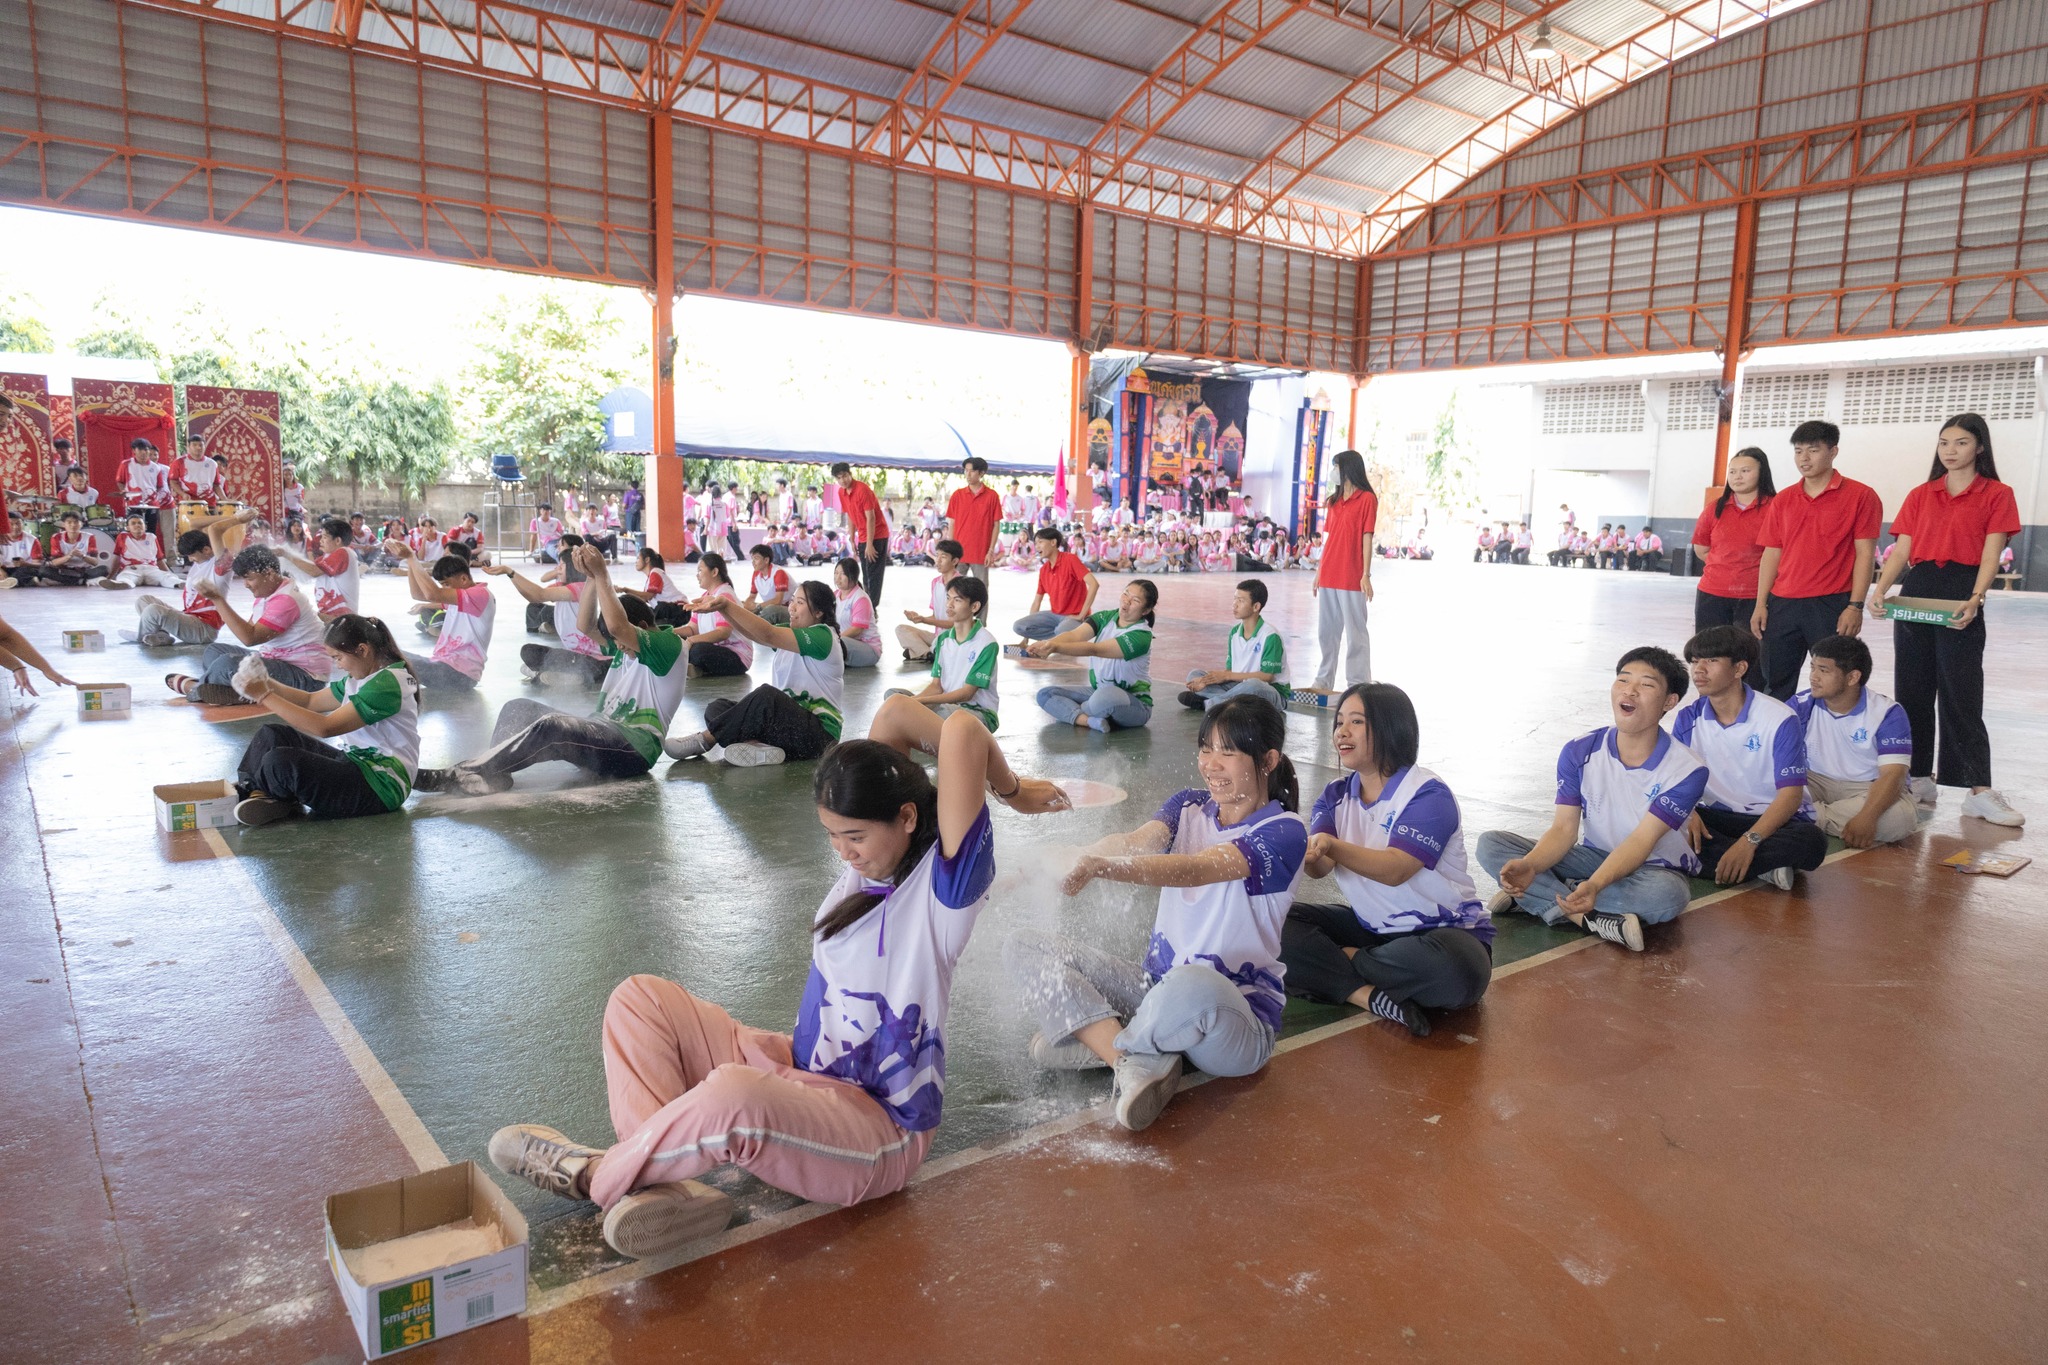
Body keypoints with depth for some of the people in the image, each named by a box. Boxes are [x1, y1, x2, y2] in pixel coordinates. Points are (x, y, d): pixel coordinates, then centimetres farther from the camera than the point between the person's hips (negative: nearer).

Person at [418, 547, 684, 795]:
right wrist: (591, 577, -1)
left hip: (635, 749, -10)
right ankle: (489, 772, -29)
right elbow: (585, 625, 10)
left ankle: (456, 775, -29)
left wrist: (602, 575, -16)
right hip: (602, 732, 10)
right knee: (519, 708, -3)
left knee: (550, 727, -32)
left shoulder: (669, 644, -6)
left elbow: (616, 625, -23)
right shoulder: (628, 643, 22)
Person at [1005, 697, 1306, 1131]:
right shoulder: (1189, 805, 8)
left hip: (1238, 1012, -6)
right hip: (1158, 987, 7)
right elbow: (1138, 840, -13)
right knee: (1025, 949, -7)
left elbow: (1195, 869, -29)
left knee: (1191, 985, -43)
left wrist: (1097, 867, -44)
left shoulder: (1283, 832, -12)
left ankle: (1094, 1040, -13)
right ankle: (1134, 1064, -21)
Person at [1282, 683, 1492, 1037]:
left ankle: (1341, 961, -14)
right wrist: (1309, 855, -40)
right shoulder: (1335, 796, 3)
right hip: (1369, 925, 5)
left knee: (1456, 971, -39)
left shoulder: (1428, 794, -15)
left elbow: (1394, 870, -30)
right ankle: (1373, 996, -26)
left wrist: (1332, 845, -46)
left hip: (1441, 929, -5)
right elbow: (1320, 868, -15)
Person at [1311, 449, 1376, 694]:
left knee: (1355, 632, -3)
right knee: (1326, 631, 12)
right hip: (1328, 577, 7)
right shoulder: (1334, 500, 15)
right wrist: (1319, 572, 13)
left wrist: (1366, 575, -13)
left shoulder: (1367, 499, -4)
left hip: (1351, 577, -7)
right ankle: (1324, 682, 20)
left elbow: (1367, 538, -9)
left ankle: (1358, 685, 1)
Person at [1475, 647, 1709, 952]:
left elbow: (1641, 841, -25)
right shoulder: (1579, 752, -8)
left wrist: (1594, 886, -44)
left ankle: (1536, 897, -28)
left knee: (1666, 894, -41)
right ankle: (1587, 918, -31)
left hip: (1654, 868, -3)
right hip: (1594, 856, 3)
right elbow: (1564, 828, -12)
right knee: (1491, 844, -18)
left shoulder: (1687, 770, -18)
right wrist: (1530, 865, -35)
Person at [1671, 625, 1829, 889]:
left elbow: (1790, 794, -16)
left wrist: (1750, 840, -31)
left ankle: (1711, 861, -28)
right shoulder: (1687, 718, 1)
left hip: (1773, 819, -3)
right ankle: (1768, 865, -25)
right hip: (1717, 816, 4)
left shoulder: (1780, 720, -11)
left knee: (1811, 841, -36)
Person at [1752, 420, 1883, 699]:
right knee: (1775, 683, 7)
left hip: (1832, 604, -4)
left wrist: (1855, 606, -10)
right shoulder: (1782, 501, 12)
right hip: (1782, 604, 4)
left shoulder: (1859, 496, -1)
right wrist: (1761, 604, 7)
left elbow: (1864, 553, -4)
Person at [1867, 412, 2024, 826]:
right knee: (1912, 692, 6)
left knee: (1961, 695, -7)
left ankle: (1980, 792, -3)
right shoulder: (1920, 495, 13)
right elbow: (1901, 552, 8)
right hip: (1915, 593, 4)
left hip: (1961, 598, -4)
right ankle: (1920, 781, 15)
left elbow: (1991, 555, -6)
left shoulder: (1997, 494, 3)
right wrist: (1880, 590, -9)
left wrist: (1974, 599, -21)